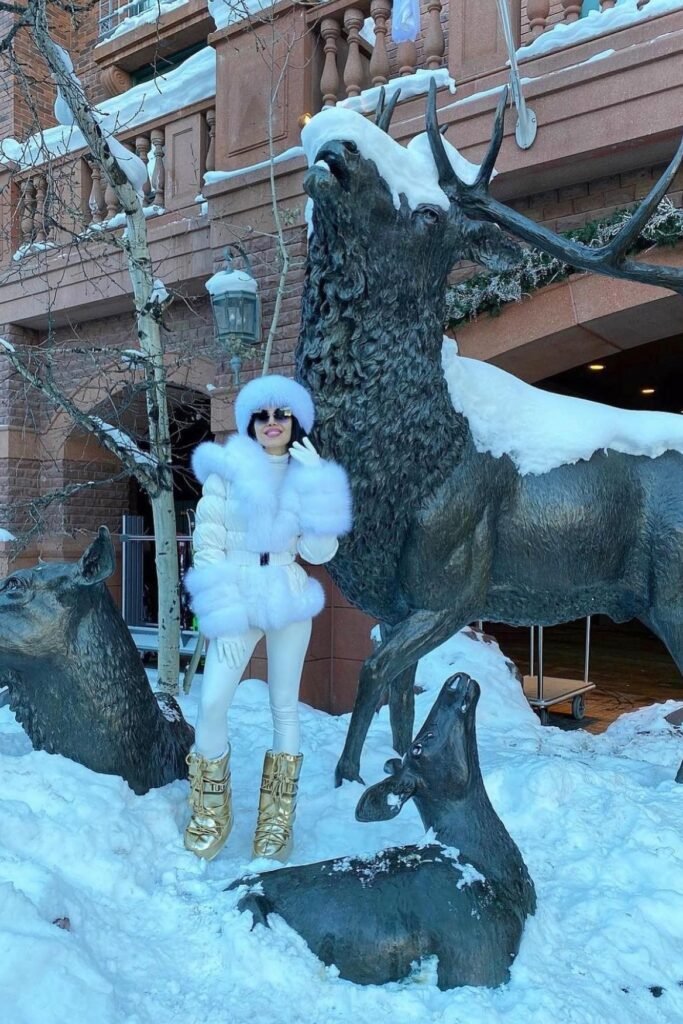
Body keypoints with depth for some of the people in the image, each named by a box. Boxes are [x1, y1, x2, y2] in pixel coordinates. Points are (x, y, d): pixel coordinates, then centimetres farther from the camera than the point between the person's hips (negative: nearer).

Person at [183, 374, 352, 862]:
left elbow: (321, 552, -4)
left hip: (288, 602, 2)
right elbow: (207, 545, -6)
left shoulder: (307, 475, 5)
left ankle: (277, 823, 20)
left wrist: (314, 483, -11)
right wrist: (224, 614, -14)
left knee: (285, 707, 7)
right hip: (237, 602, -2)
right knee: (212, 704, -11)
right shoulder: (226, 470, -2)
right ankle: (211, 817, 11)